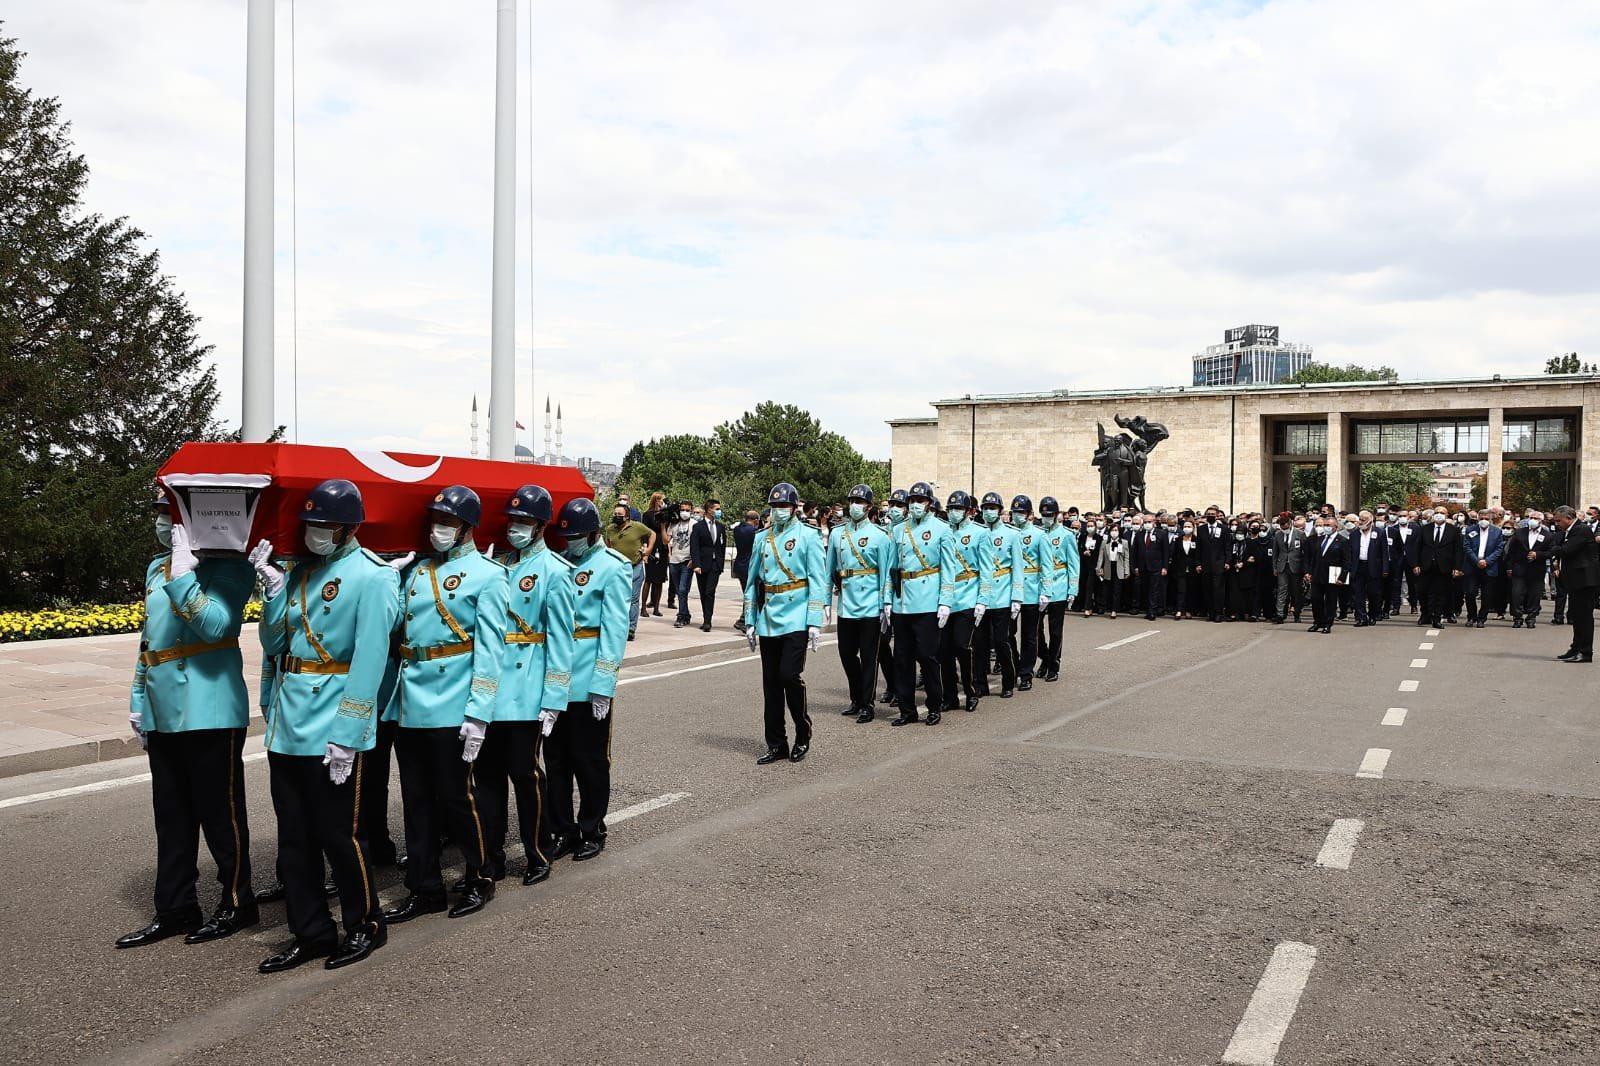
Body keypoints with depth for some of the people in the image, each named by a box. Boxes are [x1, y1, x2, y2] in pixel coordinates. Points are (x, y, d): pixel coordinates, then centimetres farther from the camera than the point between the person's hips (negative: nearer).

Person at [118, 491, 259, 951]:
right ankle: (175, 910, 23)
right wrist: (138, 700, 20)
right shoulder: (156, 568, 15)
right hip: (163, 714, 8)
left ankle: (237, 903, 16)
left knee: (219, 812, 2)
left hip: (209, 712, -8)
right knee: (171, 816, 13)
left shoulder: (229, 567, -9)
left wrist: (183, 572, -24)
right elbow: (148, 638, 22)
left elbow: (215, 625, -25)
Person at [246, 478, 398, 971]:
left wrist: (345, 736, -18)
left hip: (333, 734, -7)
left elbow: (368, 661, -15)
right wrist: (273, 587, -4)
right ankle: (310, 933, 25)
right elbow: (273, 644, 10)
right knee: (294, 839, 12)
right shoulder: (300, 572, 11)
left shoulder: (371, 576, -10)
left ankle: (365, 925, 21)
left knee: (338, 835, 3)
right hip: (287, 728, 7)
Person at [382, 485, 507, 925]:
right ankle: (424, 888, 23)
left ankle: (480, 878, 22)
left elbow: (489, 647, -9)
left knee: (457, 796, 3)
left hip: (452, 706, -6)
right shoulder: (414, 571, 14)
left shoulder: (486, 574, -4)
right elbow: (393, 627, 17)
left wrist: (478, 714, -15)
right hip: (409, 703, 6)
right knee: (417, 800, 11)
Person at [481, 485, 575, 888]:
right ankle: (492, 855, 23)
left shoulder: (553, 571, -7)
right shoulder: (499, 564, 10)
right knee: (488, 772, 10)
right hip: (490, 686, 6)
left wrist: (553, 701, -13)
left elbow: (560, 640, -9)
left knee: (524, 772, 2)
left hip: (526, 692, -5)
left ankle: (537, 857, 17)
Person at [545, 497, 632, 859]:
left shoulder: (612, 568, -7)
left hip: (587, 685, -5)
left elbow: (614, 629, -12)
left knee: (590, 761, 7)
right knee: (556, 759, 12)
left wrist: (603, 686, -16)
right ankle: (562, 831, 24)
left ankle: (592, 832, 21)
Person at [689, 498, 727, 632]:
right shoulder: (698, 526, -2)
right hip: (702, 565, -1)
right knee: (703, 594, 7)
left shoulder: (721, 527, 10)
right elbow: (694, 547, -7)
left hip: (715, 565, 1)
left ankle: (707, 621, -11)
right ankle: (706, 620, 17)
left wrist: (721, 563, 10)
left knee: (710, 593, -9)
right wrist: (696, 564, -16)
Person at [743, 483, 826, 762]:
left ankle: (803, 733, 11)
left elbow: (818, 582, -6)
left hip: (796, 620, -5)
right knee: (771, 683, 7)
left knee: (790, 675, -12)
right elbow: (752, 582, 15)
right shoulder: (762, 539, 12)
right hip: (768, 622, 5)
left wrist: (815, 623, -12)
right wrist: (750, 621, 11)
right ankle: (776, 745, 16)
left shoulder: (807, 537, -2)